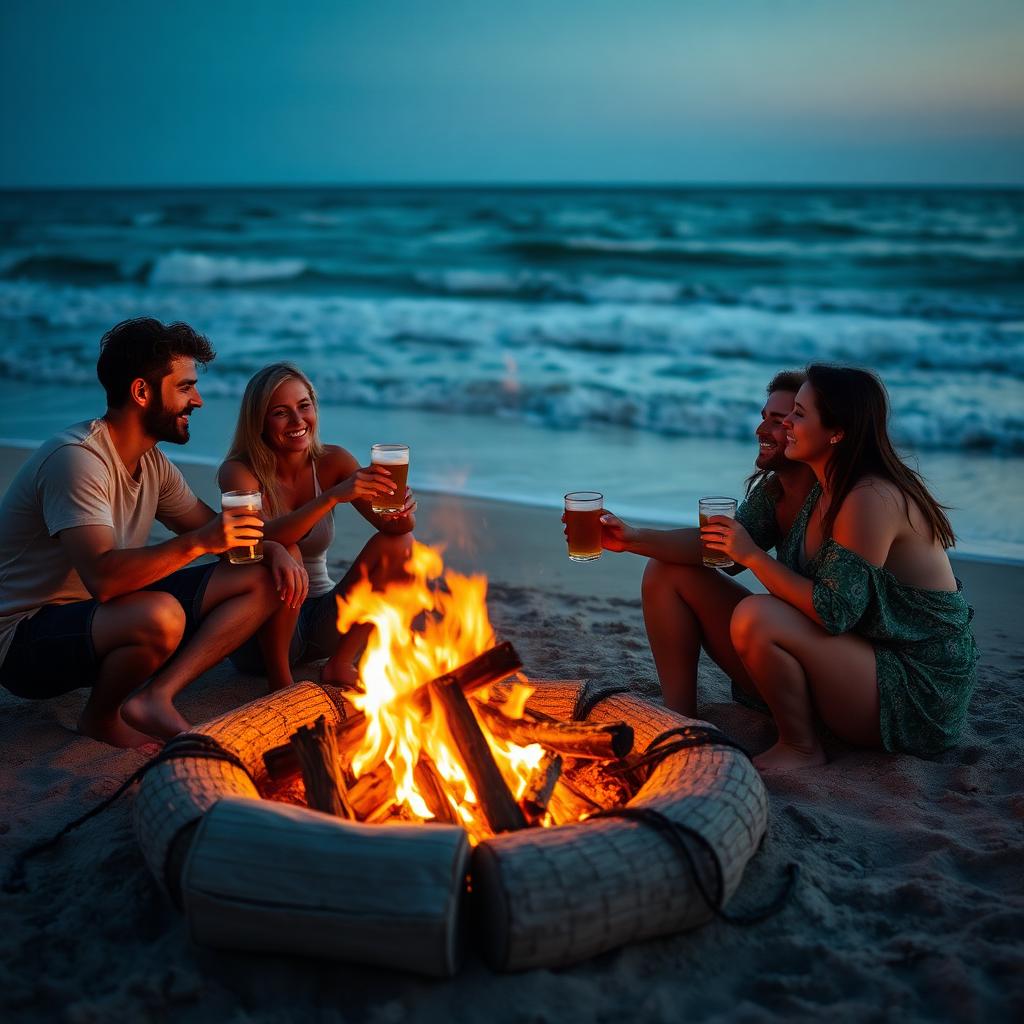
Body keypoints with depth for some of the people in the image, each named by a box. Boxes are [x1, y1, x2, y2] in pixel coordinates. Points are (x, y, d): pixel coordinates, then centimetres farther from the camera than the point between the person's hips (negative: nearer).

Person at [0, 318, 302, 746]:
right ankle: (101, 717, -9)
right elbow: (103, 577, -34)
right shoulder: (77, 457, -22)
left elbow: (210, 526, 14)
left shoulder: (151, 462, 6)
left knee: (261, 579, -3)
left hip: (107, 615, 9)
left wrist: (270, 547, -6)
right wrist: (197, 543, -41)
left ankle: (156, 696, -14)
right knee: (161, 616, -39)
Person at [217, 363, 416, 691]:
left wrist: (401, 510, -34)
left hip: (323, 622, 4)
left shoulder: (332, 461, -4)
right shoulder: (238, 471, -14)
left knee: (399, 542, -15)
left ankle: (340, 664, -9)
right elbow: (259, 537, -33)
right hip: (258, 633, -4)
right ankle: (279, 678, -16)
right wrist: (333, 496, -44)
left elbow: (389, 524, -10)